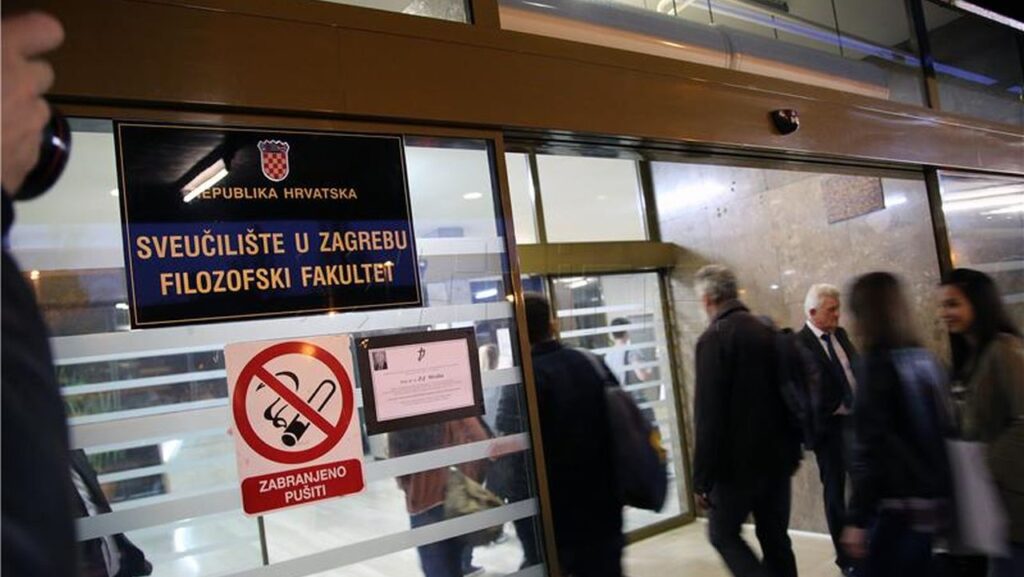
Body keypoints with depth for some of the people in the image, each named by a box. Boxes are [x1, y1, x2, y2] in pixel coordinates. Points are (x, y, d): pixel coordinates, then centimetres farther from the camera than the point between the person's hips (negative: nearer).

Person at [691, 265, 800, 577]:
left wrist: (702, 478, -14)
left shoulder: (713, 339, -16)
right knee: (775, 538, 16)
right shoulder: (769, 332, 6)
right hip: (778, 457, 7)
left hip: (739, 460, -7)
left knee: (723, 534, 10)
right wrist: (793, 450, 22)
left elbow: (709, 416, -19)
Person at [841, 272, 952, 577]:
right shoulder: (925, 359, 8)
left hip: (899, 503, -8)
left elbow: (870, 446, -17)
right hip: (932, 496, 8)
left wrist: (857, 518, -14)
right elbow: (939, 428, 14)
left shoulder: (876, 363, -14)